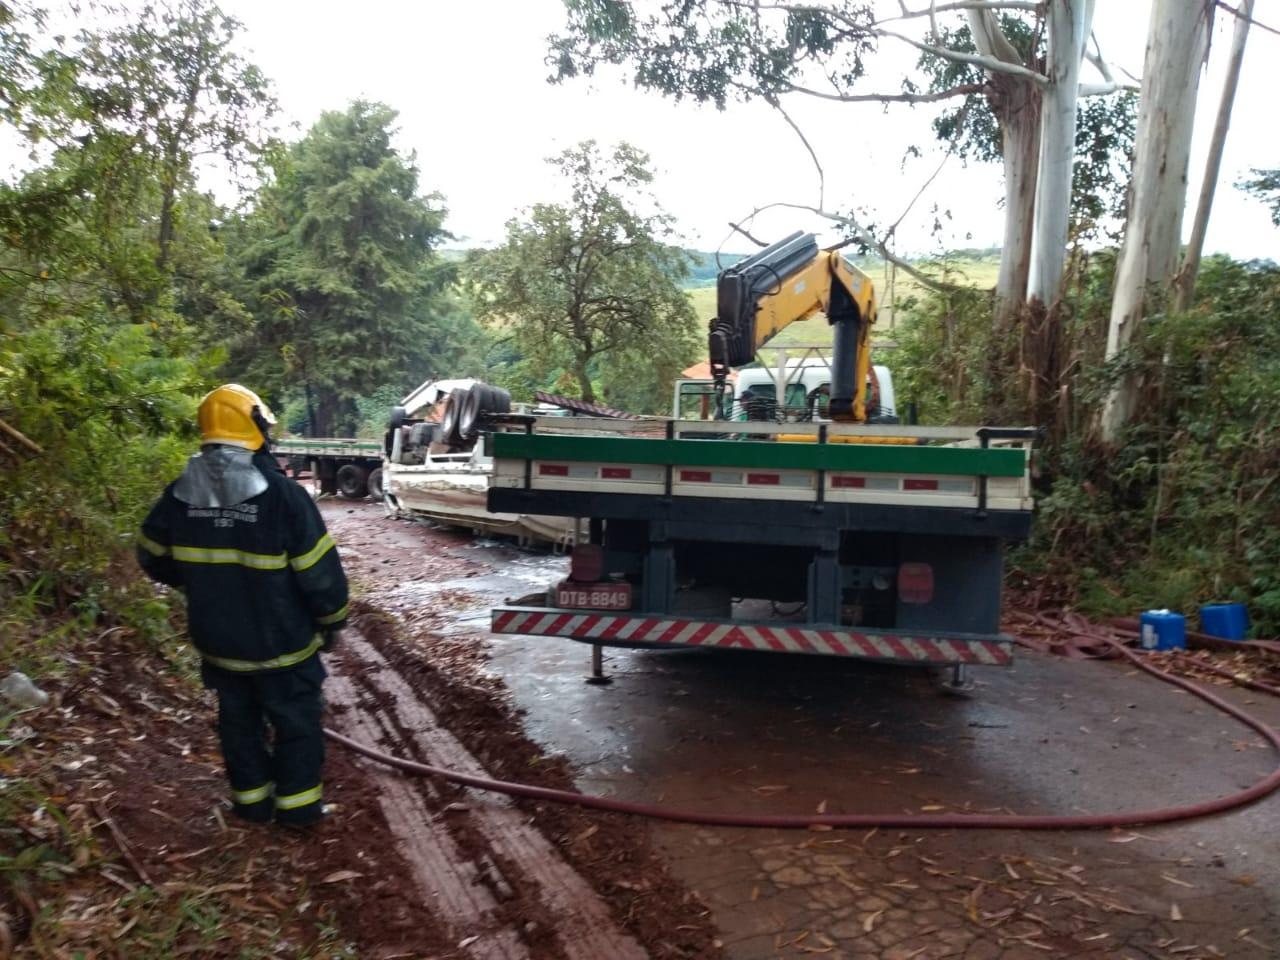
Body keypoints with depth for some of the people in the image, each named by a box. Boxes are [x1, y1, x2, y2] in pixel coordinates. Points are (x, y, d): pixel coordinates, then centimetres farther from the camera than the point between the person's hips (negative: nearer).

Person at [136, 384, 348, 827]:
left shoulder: (180, 494, -5)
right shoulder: (282, 494, -21)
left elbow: (153, 558, 10)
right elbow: (320, 572, -18)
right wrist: (332, 620, -1)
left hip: (217, 641, 5)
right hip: (281, 643, -5)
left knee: (238, 720, 22)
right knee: (296, 722, 13)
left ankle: (251, 799, 34)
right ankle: (297, 805, 22)